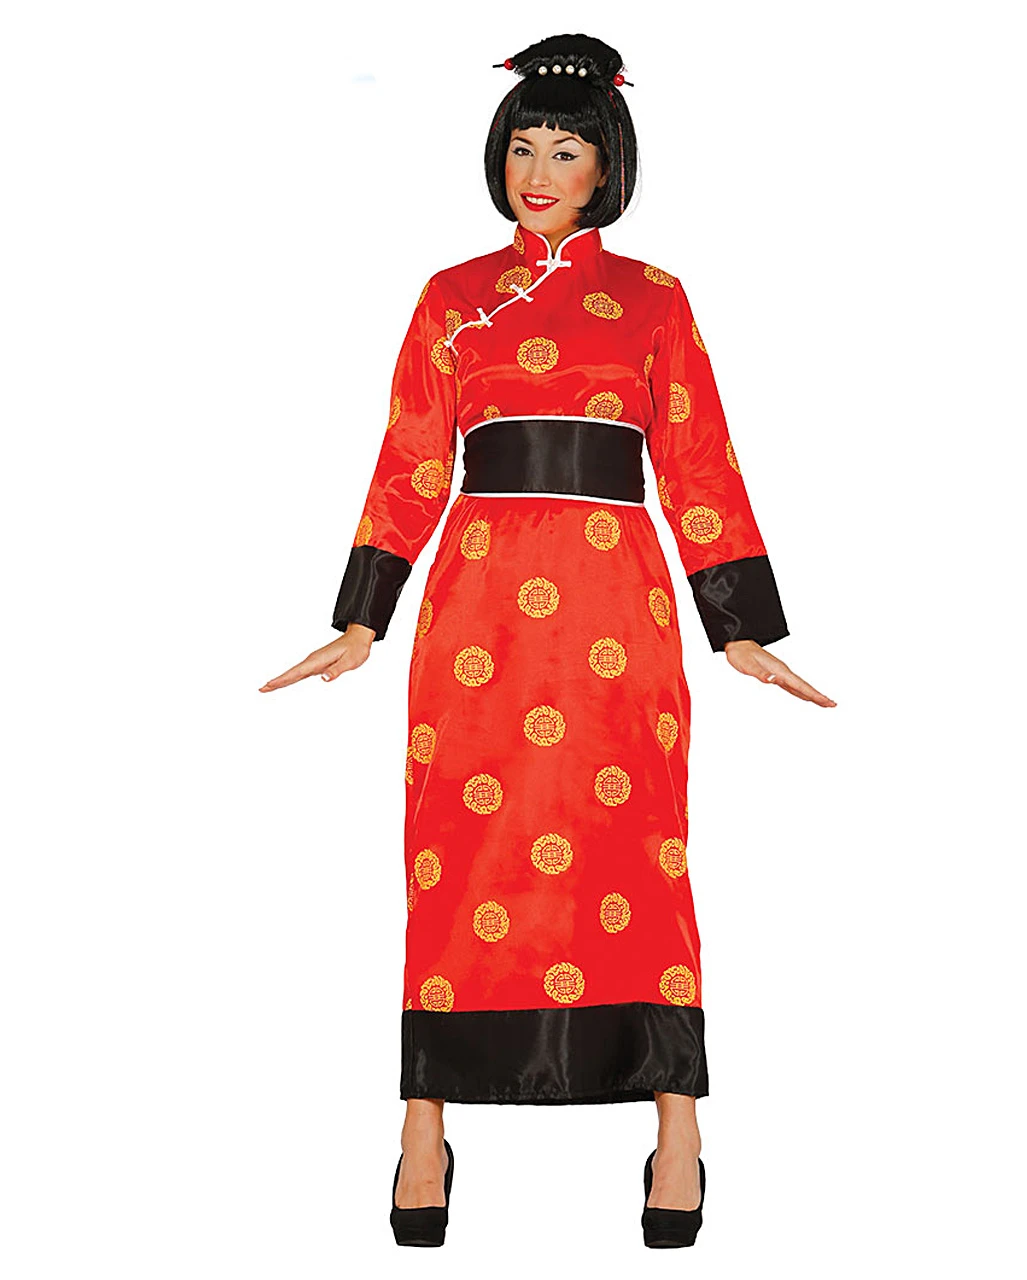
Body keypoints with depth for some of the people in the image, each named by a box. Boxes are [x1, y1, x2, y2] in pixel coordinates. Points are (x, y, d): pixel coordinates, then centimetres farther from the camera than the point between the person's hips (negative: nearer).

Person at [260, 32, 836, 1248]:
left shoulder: (651, 299, 10)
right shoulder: (452, 297, 13)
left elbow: (697, 468, 7)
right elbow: (409, 468, 11)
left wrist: (743, 635, 3)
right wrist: (361, 623, 6)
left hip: (613, 605, -1)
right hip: (478, 601, 1)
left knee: (632, 854, -2)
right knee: (459, 858, 0)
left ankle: (676, 1133, 5)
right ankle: (427, 1130, 8)